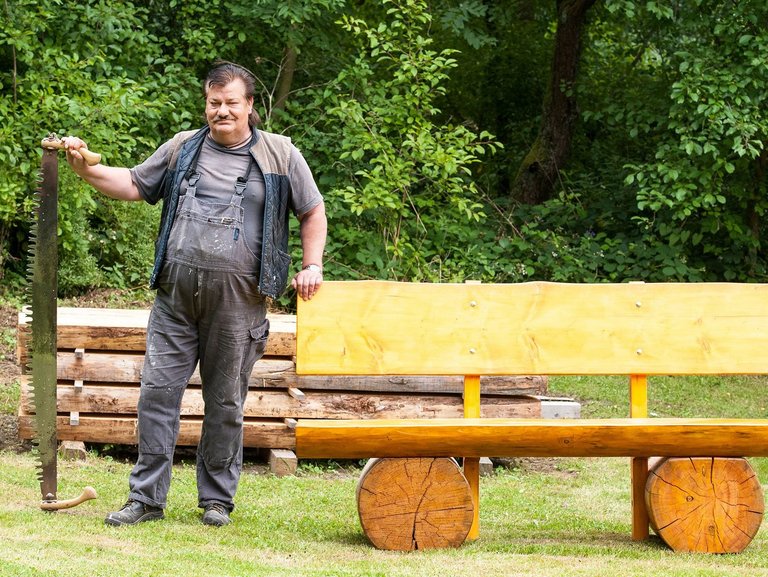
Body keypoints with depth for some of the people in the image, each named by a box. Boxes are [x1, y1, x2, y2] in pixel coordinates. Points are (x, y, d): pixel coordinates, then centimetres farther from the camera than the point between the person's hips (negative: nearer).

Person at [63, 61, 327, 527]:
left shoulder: (280, 155, 7)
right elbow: (134, 185, 16)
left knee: (226, 401, 4)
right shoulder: (182, 149, 13)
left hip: (237, 300, -2)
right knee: (158, 390, -2)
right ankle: (147, 497, 4)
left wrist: (312, 265, 3)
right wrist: (86, 169, 2)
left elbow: (313, 212, 12)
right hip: (176, 295, 2)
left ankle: (217, 499, 15)